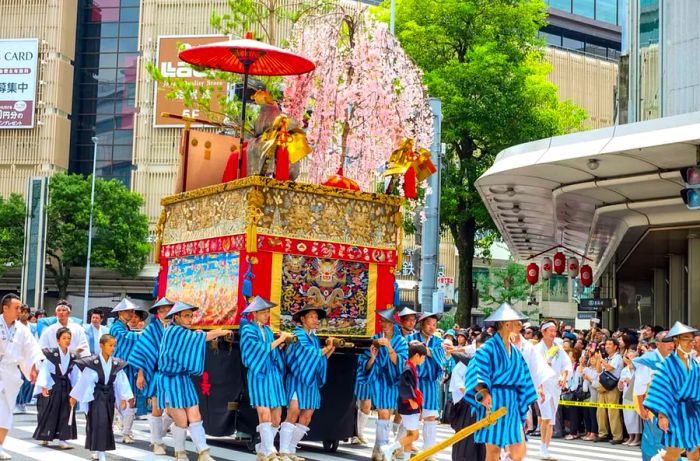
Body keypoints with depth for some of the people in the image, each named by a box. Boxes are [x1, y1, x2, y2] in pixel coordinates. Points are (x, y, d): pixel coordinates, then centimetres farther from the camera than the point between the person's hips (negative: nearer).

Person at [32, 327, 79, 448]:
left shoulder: (72, 357, 4)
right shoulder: (51, 354, -12)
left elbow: (74, 374, 11)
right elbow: (44, 370, -16)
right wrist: (43, 386, -26)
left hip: (66, 386, 5)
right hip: (52, 387, -5)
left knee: (65, 413, 2)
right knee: (49, 413, 2)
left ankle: (62, 439, 6)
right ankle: (45, 437, 16)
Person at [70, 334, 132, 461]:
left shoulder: (117, 364, -1)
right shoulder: (93, 363, -13)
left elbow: (121, 382, 1)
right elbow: (83, 380, -7)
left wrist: (123, 398, -6)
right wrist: (74, 396, 0)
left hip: (109, 396, 5)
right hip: (95, 396, -5)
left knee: (107, 424, 8)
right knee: (99, 421, -12)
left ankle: (99, 449, 22)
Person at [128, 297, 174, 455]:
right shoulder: (151, 330, -3)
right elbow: (143, 352, -3)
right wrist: (140, 374, -9)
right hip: (156, 374, -3)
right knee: (157, 409, -2)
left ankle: (156, 436, 25)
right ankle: (157, 442, 13)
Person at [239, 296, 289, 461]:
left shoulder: (267, 329, 17)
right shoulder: (248, 329, -2)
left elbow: (272, 350, 16)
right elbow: (260, 349, -13)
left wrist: (283, 343, 1)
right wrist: (279, 339, -10)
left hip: (273, 374, 6)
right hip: (258, 375, -6)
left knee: (276, 418, 2)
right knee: (264, 415, -15)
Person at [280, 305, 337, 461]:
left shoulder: (314, 338, 16)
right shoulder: (298, 334, -5)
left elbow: (320, 359, 13)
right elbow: (309, 353, -16)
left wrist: (331, 348, 0)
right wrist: (326, 348, -4)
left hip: (311, 381, 8)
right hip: (297, 378, -7)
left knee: (306, 417, 2)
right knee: (293, 414, -16)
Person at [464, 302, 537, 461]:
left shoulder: (515, 351, 14)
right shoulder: (489, 348, -8)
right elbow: (478, 373, -18)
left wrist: (524, 409, 15)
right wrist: (483, 392, -35)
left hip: (511, 404, 7)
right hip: (493, 403, -7)